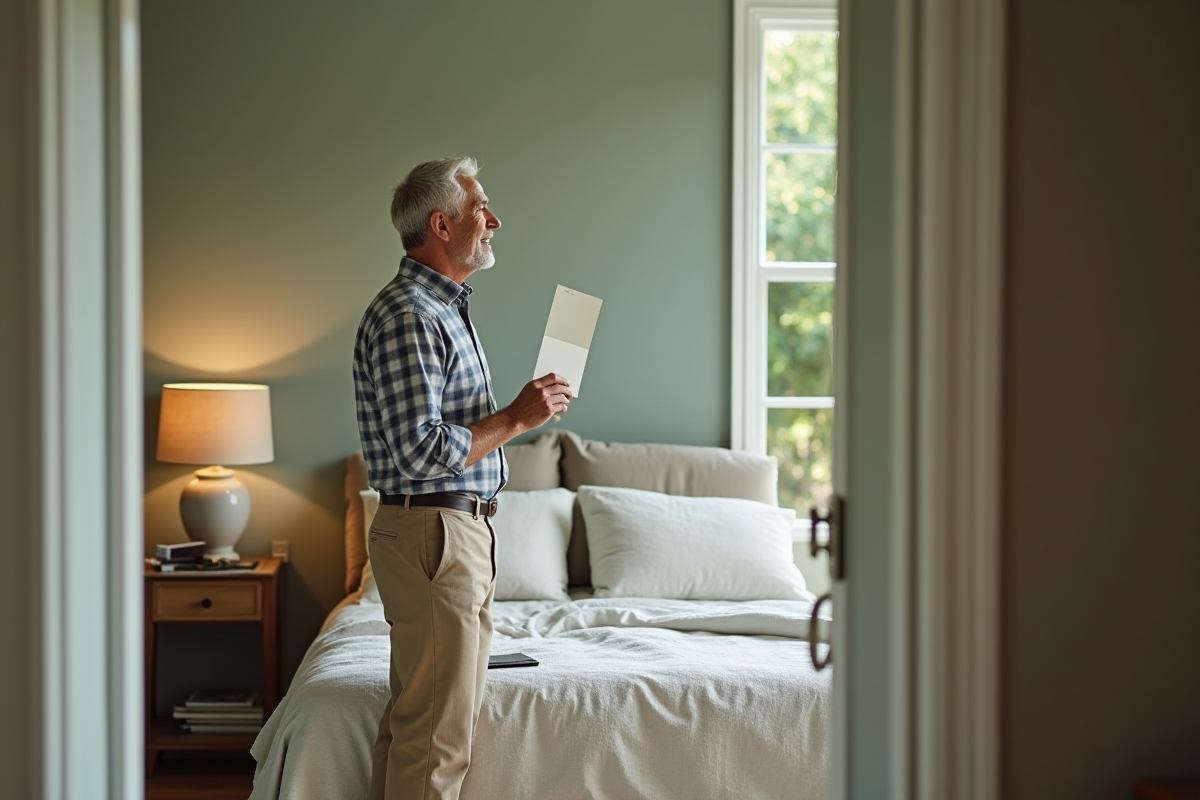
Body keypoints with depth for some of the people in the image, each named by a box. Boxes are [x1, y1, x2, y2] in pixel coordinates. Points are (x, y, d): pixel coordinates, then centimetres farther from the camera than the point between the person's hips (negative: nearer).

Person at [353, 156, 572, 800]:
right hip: (432, 534, -11)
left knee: (414, 716, 15)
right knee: (437, 731, -6)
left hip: (464, 527, 11)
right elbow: (421, 452, -24)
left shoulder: (442, 309, 17)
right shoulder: (405, 317, -17)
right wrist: (517, 418, -17)